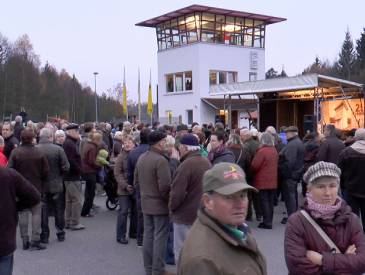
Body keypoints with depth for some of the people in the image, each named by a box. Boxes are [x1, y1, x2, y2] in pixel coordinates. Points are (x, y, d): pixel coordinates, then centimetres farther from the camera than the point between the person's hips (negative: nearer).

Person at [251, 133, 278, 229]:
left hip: (263, 181, -7)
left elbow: (254, 166, -17)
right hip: (273, 181, 7)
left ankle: (267, 222, 0)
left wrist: (252, 171, 2)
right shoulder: (275, 150, 7)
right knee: (270, 201, 12)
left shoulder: (262, 151, -17)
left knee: (264, 201, -1)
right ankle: (269, 221, 19)